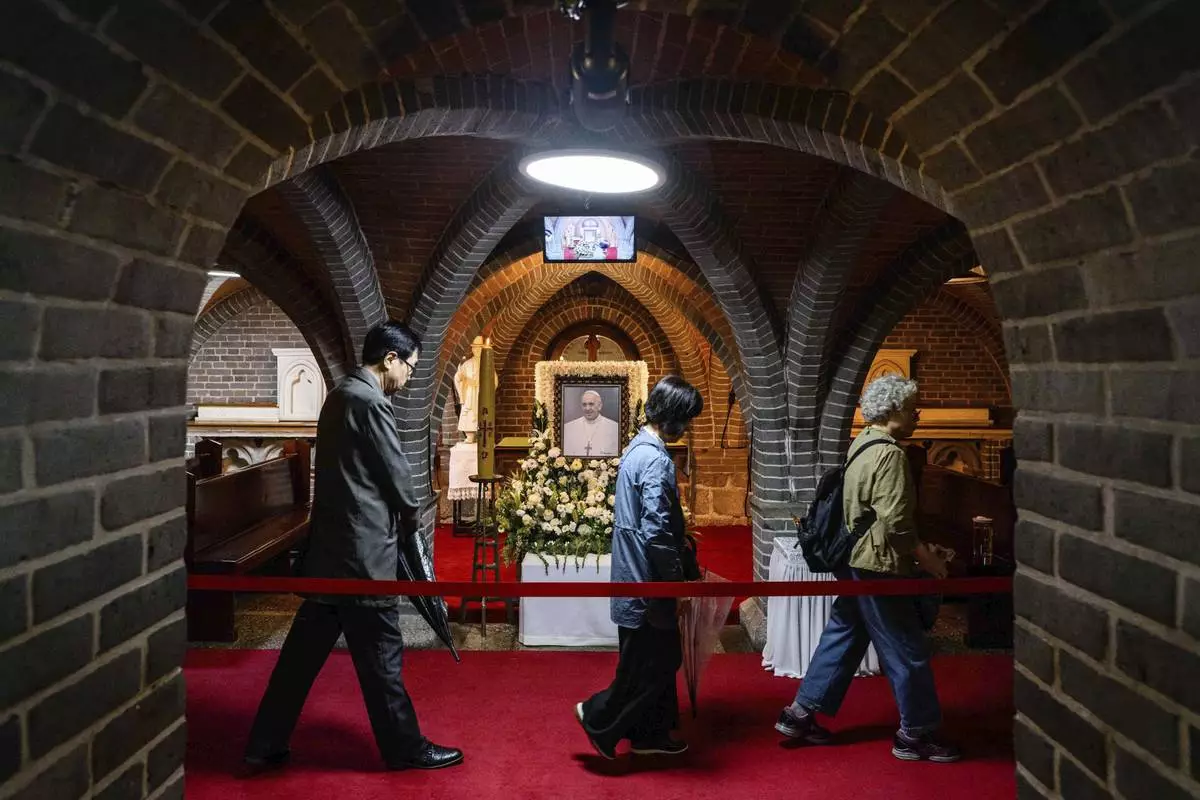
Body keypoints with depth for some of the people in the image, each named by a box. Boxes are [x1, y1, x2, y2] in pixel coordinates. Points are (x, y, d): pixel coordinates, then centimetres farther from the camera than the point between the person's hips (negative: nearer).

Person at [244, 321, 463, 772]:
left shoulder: (341, 394, 14)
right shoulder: (370, 402, -17)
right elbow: (395, 473, -11)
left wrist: (396, 516, 17)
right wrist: (410, 520, 7)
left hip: (331, 543, 10)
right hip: (361, 548, -10)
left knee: (305, 647, 14)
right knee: (380, 652, 3)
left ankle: (266, 746, 22)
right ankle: (405, 747, 17)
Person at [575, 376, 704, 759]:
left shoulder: (638, 447, 9)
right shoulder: (656, 460, -22)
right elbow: (656, 532, -26)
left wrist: (681, 541, 20)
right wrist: (681, 580, -16)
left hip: (637, 573, 10)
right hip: (646, 581, -10)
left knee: (661, 659, 18)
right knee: (652, 665, 4)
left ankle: (650, 734, 28)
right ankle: (598, 718, 16)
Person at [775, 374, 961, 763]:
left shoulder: (862, 443, 10)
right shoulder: (889, 454, -19)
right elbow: (894, 521, -25)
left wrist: (914, 552, 22)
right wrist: (925, 556, -12)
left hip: (855, 560, 10)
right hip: (879, 565, -10)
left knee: (843, 636, 16)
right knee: (906, 649, 3)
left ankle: (801, 714, 21)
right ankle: (916, 734, 15)